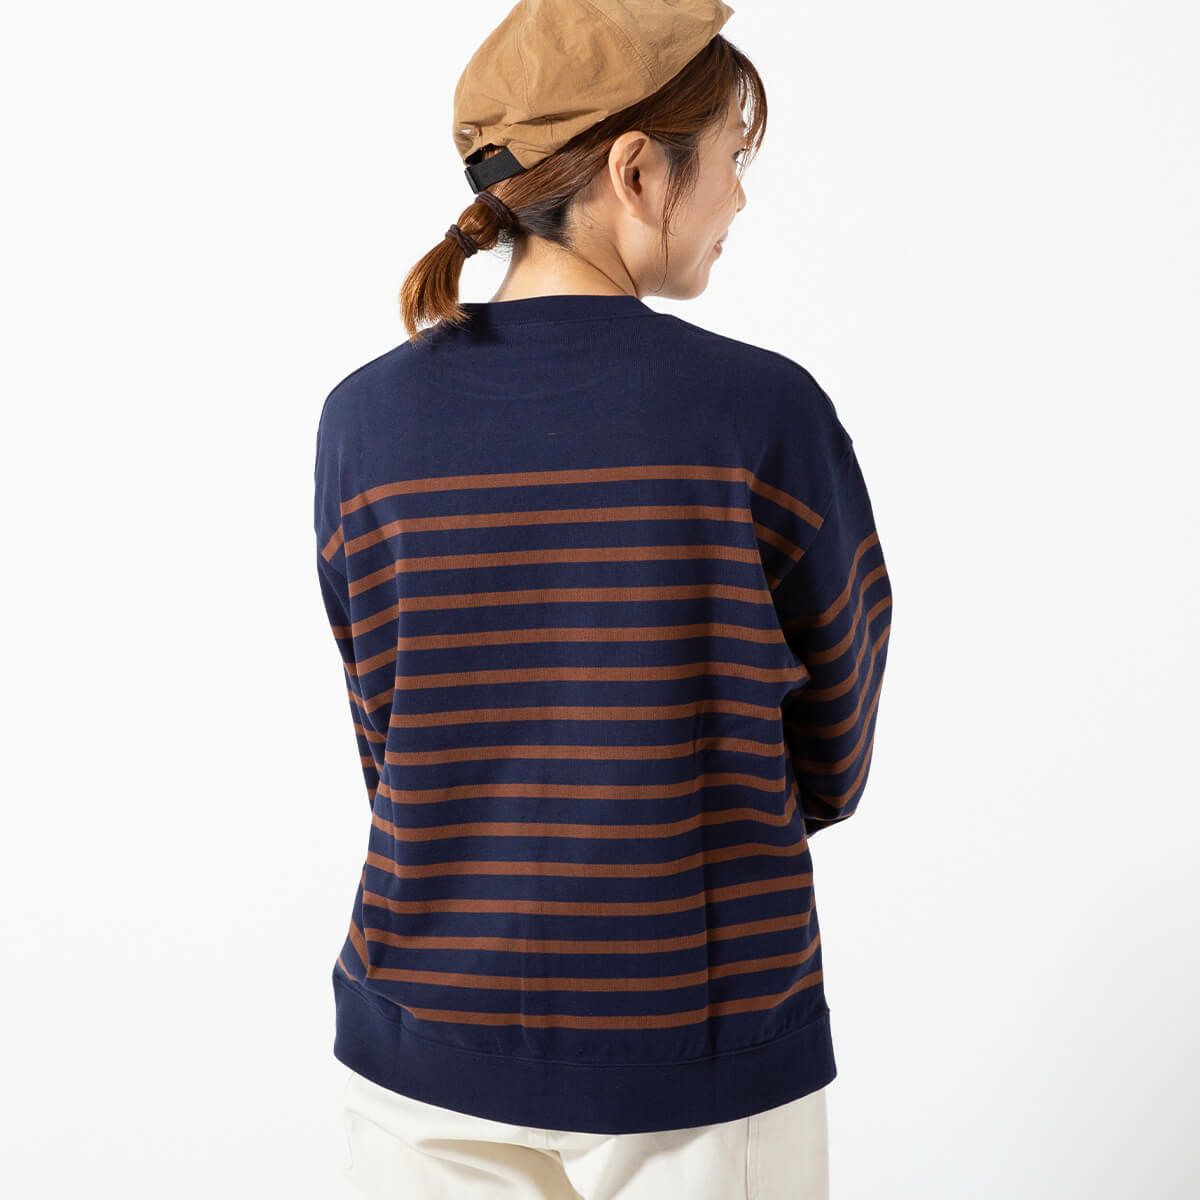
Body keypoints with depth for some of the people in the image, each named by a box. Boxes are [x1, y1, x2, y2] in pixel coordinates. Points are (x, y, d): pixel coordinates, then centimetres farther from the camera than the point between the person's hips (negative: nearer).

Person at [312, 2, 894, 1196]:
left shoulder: (364, 418, -7)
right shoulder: (771, 412, -15)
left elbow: (397, 755, 0)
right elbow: (829, 774, -4)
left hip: (433, 1049, 3)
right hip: (703, 1065, -2)